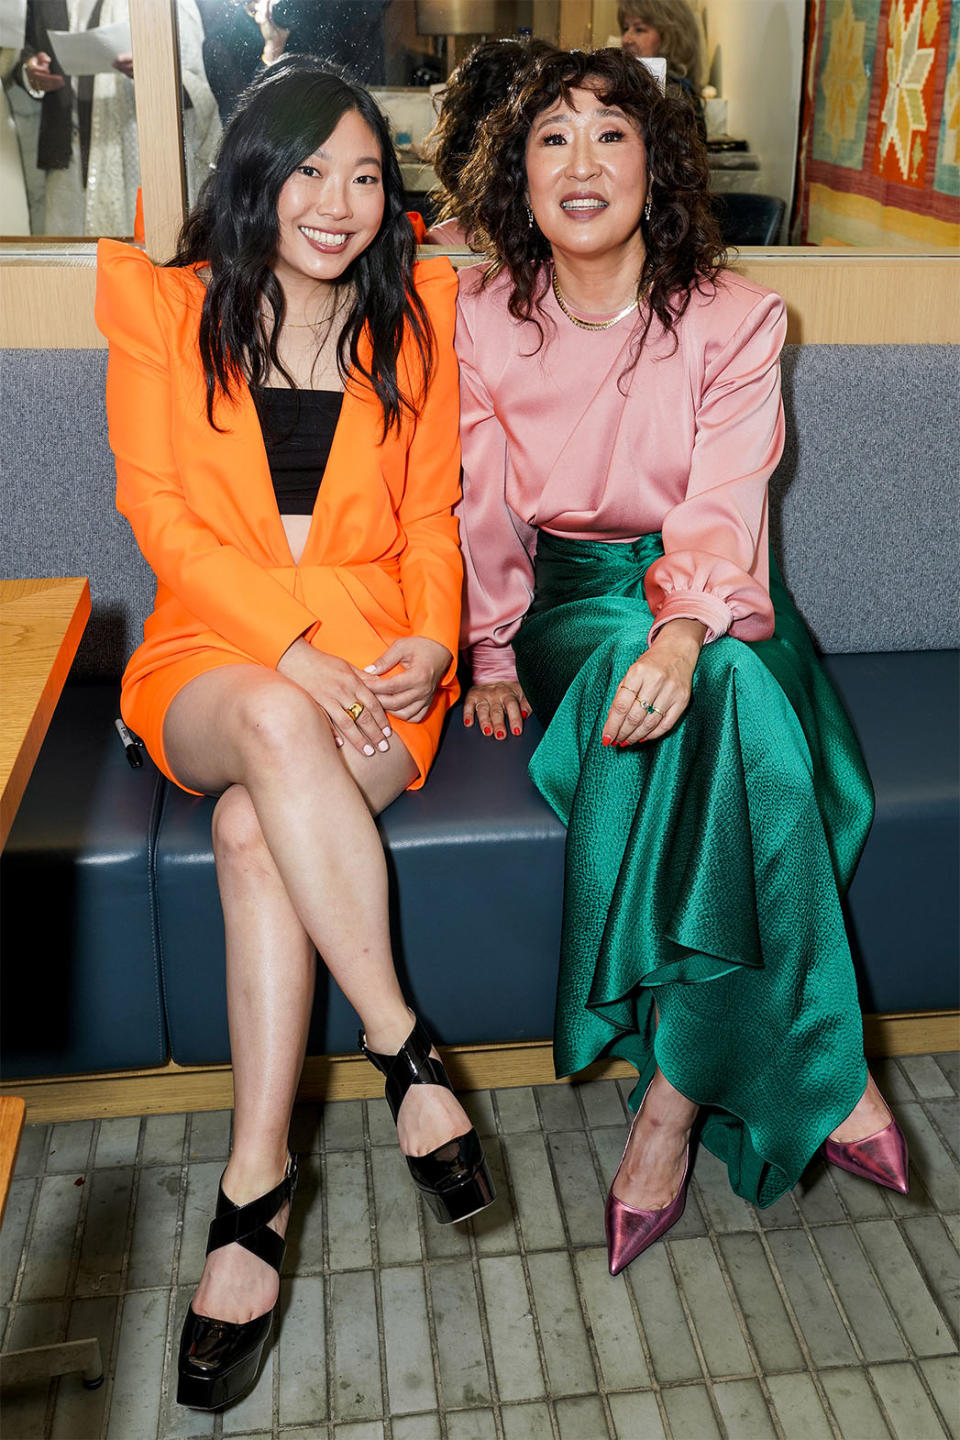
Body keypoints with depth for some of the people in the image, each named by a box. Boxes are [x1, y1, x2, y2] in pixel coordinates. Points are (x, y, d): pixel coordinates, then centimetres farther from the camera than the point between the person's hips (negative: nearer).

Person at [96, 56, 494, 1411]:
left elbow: (428, 518, 9)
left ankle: (255, 1185, -22)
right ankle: (404, 1048, -25)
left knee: (256, 827, -30)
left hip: (373, 654, 1)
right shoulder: (161, 305, 4)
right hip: (213, 653, 0)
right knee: (278, 726, -37)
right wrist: (291, 649, -18)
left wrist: (429, 641, -11)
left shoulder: (413, 313, 9)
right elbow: (162, 515, -5)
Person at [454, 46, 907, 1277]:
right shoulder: (482, 318, 1)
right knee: (731, 736, -33)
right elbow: (486, 507, 4)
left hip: (702, 599, 0)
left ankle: (675, 1095, -27)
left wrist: (680, 633, -34)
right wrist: (492, 654, -7)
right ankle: (817, 1080, -24)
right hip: (564, 602, 0)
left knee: (714, 695, -36)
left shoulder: (732, 318, -4)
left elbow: (723, 505, -15)